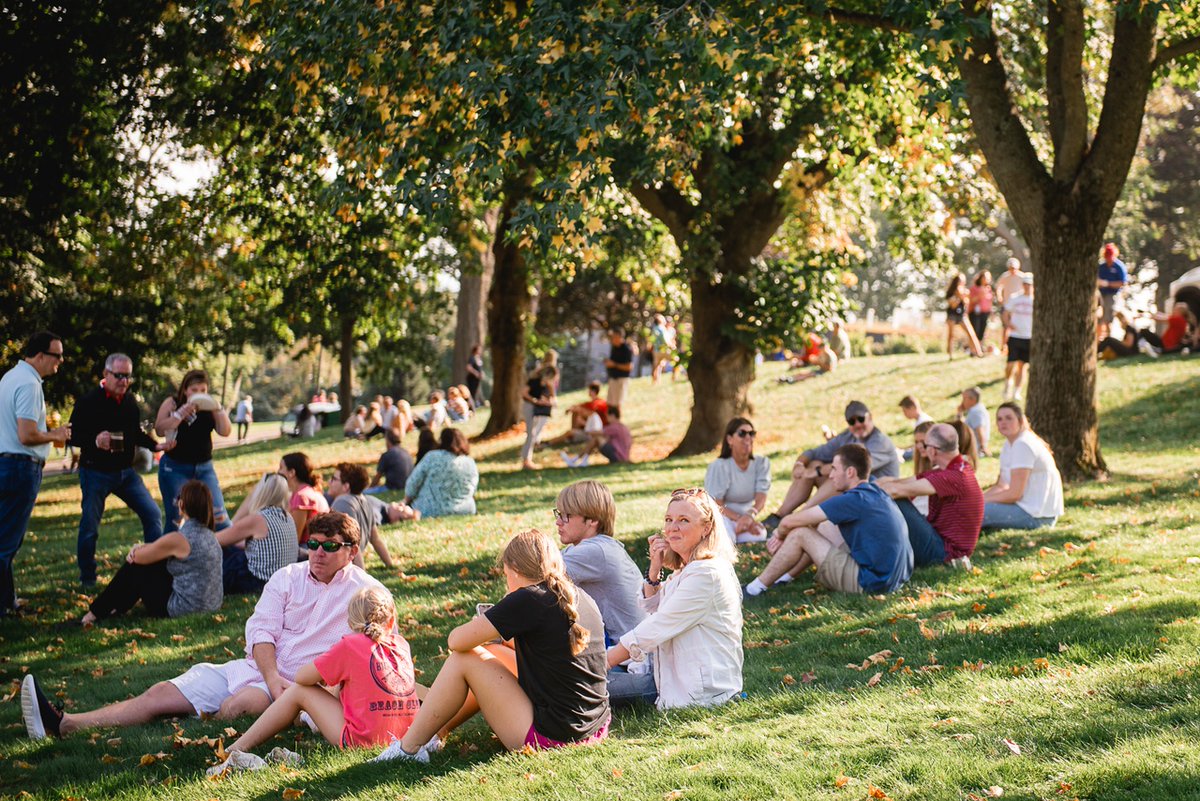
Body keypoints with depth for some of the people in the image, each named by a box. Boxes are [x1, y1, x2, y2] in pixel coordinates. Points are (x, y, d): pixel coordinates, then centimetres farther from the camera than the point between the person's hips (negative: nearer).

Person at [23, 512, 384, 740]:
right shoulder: (287, 578, 13)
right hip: (258, 667, 4)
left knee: (237, 706, -37)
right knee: (164, 693, -11)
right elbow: (261, 629, 3)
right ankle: (63, 725, -20)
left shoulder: (365, 591, 1)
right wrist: (272, 677, -18)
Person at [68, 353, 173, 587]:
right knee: (89, 525, 2)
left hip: (126, 472, 5)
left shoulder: (130, 402, 5)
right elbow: (73, 436, -14)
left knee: (152, 513, -1)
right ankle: (87, 578, 17)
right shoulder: (89, 402, -13)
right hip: (95, 473, -5)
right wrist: (94, 441, -31)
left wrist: (156, 446, 0)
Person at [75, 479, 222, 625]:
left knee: (135, 568, 13)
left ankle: (95, 613, 27)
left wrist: (140, 548, 18)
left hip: (185, 609, -7)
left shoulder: (178, 539, -19)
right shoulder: (209, 535, 6)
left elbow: (137, 557, -3)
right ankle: (116, 607, 36)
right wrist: (144, 547, 9)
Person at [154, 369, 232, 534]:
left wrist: (217, 408, -16)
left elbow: (225, 431, -4)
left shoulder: (209, 406, 4)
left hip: (204, 467, 2)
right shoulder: (172, 403, -3)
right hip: (175, 468, -2)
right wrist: (182, 412, -23)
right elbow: (159, 430, -16)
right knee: (174, 519, -2)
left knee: (218, 515, -3)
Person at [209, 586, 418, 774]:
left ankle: (237, 749, 13)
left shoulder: (350, 645, -7)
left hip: (361, 739, -6)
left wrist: (323, 673, 20)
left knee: (299, 691, 8)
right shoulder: (402, 645, 10)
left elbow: (301, 677, -1)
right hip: (403, 735, 6)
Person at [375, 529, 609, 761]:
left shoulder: (528, 599, -15)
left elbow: (456, 641, -10)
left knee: (463, 658, 1)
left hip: (551, 738, -9)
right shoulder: (581, 598, 8)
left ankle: (408, 747, 10)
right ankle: (434, 731, 32)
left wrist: (482, 632, 11)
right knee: (493, 654, 22)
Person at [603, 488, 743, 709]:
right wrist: (654, 571, 3)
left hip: (704, 690, -10)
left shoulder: (706, 574, -19)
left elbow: (656, 629, -20)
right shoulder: (685, 570, 13)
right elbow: (652, 612, 20)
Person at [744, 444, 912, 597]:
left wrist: (780, 534, 9)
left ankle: (756, 588, 7)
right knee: (825, 527, 22)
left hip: (870, 583, -9)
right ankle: (785, 576, 29)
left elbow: (789, 522, -13)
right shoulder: (876, 492, 10)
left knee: (800, 534, -4)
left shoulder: (854, 500, -18)